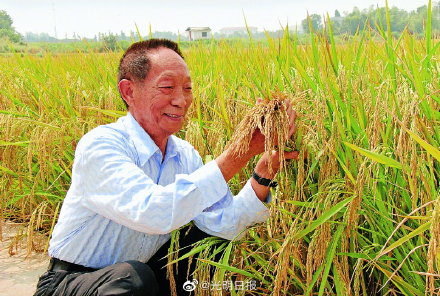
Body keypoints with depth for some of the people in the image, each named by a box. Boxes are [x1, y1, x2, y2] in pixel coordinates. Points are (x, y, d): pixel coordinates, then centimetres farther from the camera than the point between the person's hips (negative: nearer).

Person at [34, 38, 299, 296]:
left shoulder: (185, 154, -2)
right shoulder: (99, 146, -24)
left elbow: (223, 224, -14)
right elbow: (154, 213, -41)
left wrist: (266, 168, -29)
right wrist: (242, 150, -40)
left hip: (144, 272, 7)